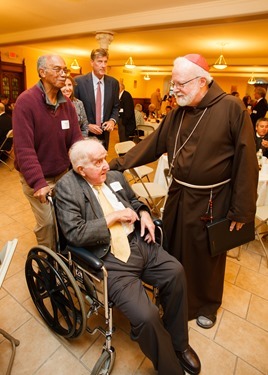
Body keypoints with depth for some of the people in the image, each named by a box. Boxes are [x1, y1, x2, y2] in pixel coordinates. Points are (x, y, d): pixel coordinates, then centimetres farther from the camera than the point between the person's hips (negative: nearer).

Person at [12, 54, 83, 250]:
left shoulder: (67, 102, 1)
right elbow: (24, 148, -22)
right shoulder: (25, 101, -17)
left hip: (63, 174, 5)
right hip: (37, 178, -5)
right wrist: (38, 183, -28)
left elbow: (76, 139, -2)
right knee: (48, 222, -1)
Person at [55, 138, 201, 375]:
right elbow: (75, 234, -18)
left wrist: (143, 213, 2)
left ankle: (178, 343, 25)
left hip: (139, 242, 7)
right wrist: (114, 217, -14)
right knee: (147, 316, -19)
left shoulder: (115, 177, 9)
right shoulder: (67, 188, -9)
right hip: (110, 259, -6)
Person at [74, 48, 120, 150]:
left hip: (104, 134, 3)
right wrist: (86, 125, -15)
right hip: (84, 134, -3)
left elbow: (116, 107, 11)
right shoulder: (79, 81, -7)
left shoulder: (113, 83, 3)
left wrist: (112, 120, -9)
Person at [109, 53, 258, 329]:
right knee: (172, 249, 18)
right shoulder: (177, 114, 5)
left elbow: (245, 161, -13)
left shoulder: (232, 108, -12)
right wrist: (118, 164, -3)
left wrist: (241, 210, -12)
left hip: (211, 201, -4)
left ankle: (206, 305, 44)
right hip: (178, 195, 5)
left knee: (206, 255, 14)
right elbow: (152, 144, 3)